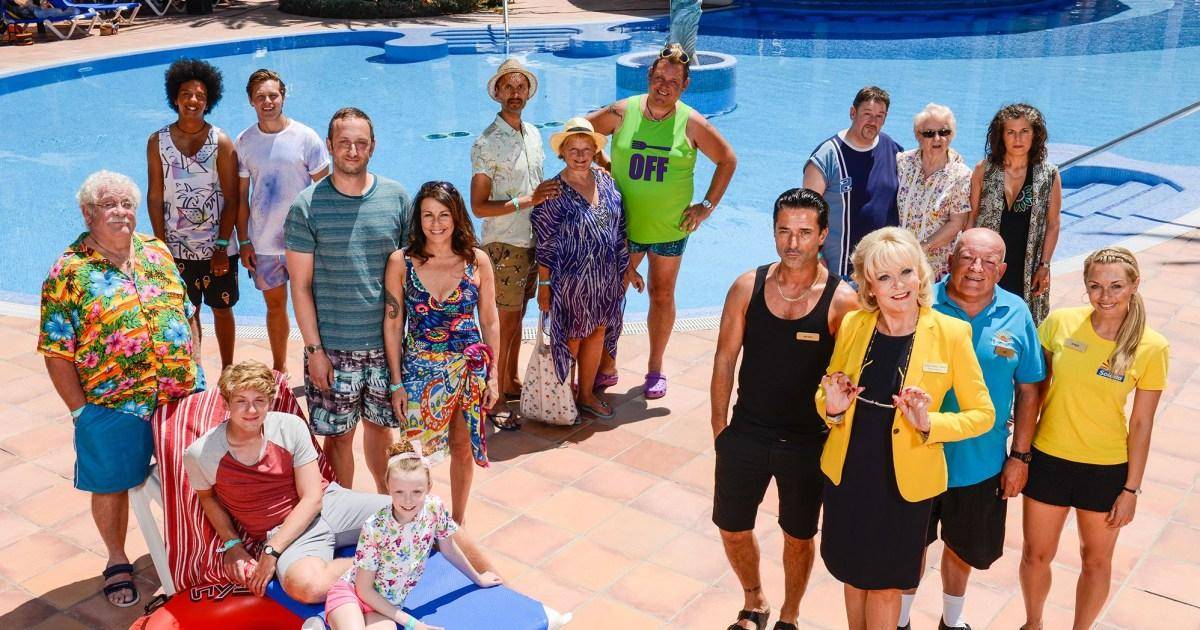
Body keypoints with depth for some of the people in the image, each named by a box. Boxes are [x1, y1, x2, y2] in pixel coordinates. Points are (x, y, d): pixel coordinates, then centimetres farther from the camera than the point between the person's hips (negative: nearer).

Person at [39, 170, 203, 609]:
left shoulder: (157, 252, 4)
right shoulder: (70, 272, -10)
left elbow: (185, 314, 12)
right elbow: (57, 353, -9)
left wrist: (192, 372, 8)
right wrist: (81, 410, -10)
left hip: (183, 396, 4)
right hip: (113, 408, -4)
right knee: (112, 486, 12)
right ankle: (117, 562, 34)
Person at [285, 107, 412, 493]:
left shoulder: (397, 198, 0)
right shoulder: (307, 206, -7)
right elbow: (300, 285, -5)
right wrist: (314, 349, -9)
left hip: (387, 341, 2)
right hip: (332, 347, -2)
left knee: (381, 425, 17)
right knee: (339, 435, 7)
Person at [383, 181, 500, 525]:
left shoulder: (478, 261, -7)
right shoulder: (401, 262, -9)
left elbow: (490, 321, 1)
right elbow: (392, 324, -4)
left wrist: (493, 376, 1)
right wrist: (396, 383, -3)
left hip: (469, 367, 1)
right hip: (420, 369, -1)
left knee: (462, 448, 15)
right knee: (415, 450, 7)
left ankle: (458, 524, 36)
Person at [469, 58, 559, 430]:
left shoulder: (533, 134, 8)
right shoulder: (486, 143, -16)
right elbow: (479, 207, -19)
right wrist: (527, 201, -24)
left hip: (531, 242, 7)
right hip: (504, 246, -7)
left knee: (517, 317, 18)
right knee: (504, 323, -1)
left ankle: (510, 382, 32)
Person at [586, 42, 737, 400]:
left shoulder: (691, 123, -8)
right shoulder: (622, 113, -6)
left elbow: (728, 160, 2)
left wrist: (707, 205, -1)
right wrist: (604, 168, 0)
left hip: (670, 228, 0)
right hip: (623, 224, 1)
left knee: (662, 295, 11)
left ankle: (655, 369, 28)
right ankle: (607, 367, 20)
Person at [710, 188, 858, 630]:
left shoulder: (841, 300, -14)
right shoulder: (747, 287, -7)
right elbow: (725, 358, -1)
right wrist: (719, 426, 0)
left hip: (808, 443, -2)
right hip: (746, 435, 2)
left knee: (798, 536, 16)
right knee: (732, 528, 15)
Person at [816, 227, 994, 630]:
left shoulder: (951, 333, -13)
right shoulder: (852, 325, -4)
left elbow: (983, 414, -7)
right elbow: (826, 397, 9)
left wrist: (928, 423, -23)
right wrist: (832, 407, -14)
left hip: (904, 481, -3)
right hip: (847, 475, 3)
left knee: (885, 585, 13)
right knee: (853, 576, 19)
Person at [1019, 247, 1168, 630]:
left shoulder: (1151, 347, -14)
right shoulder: (1060, 323, -11)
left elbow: (1142, 423, -7)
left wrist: (1131, 489, -4)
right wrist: (1020, 450, 1)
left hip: (1107, 469, -1)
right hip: (1048, 458, 1)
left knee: (1096, 560, 17)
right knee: (1036, 554, 15)